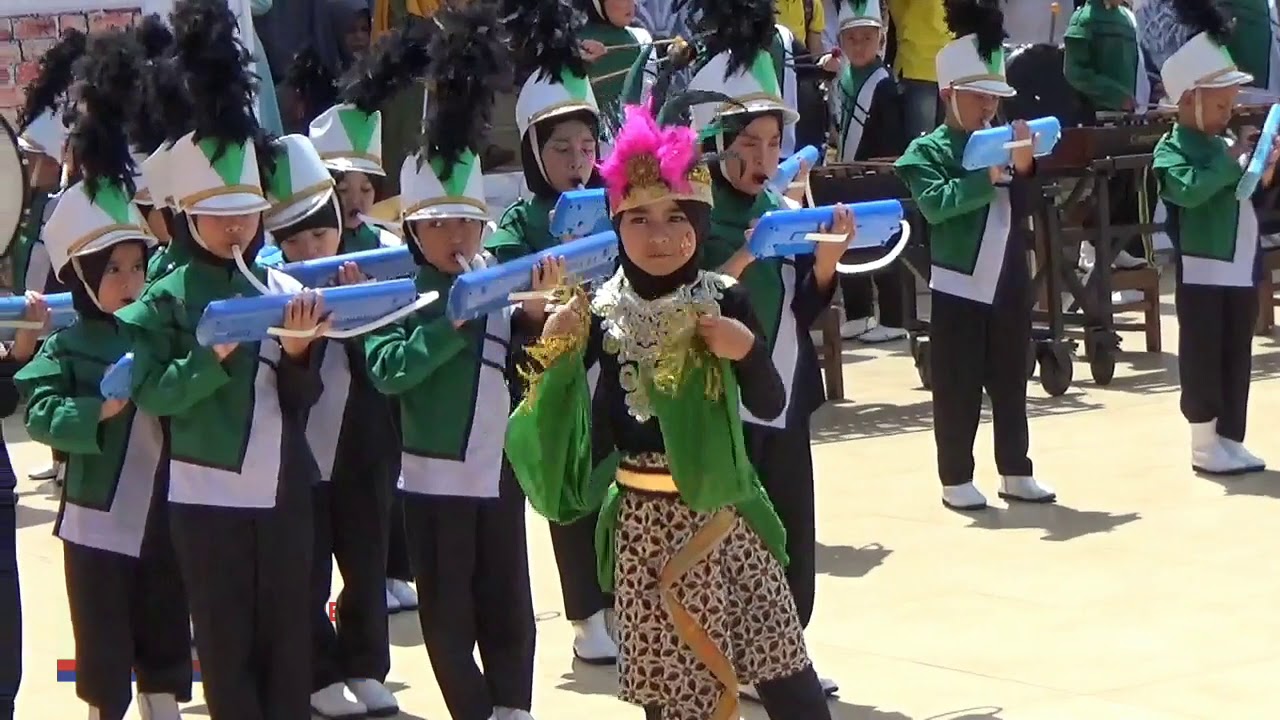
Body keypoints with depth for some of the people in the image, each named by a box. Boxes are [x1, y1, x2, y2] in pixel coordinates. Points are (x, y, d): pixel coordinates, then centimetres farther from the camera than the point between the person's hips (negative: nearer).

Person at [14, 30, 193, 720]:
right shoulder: (66, 347, -8)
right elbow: (40, 415, -17)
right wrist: (99, 410, -29)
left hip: (163, 512, 4)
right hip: (98, 516, -4)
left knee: (166, 633, 13)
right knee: (104, 645, 6)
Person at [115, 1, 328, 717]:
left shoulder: (284, 288, 5)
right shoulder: (166, 301, -3)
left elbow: (302, 401, 3)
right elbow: (152, 393, -13)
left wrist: (297, 350, -16)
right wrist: (214, 355, -24)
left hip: (283, 486, 3)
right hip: (209, 492, -3)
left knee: (290, 630, 8)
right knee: (226, 637, 3)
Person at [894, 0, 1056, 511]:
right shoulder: (927, 151, -6)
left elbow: (1023, 208, 6)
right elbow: (936, 204, -21)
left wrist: (1022, 167, -12)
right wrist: (987, 176, -25)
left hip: (1010, 283, 5)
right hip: (959, 288, -5)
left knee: (1011, 383, 11)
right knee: (958, 388, 0)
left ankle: (1016, 472, 19)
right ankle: (956, 480, 7)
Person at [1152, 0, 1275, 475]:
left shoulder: (1226, 146, 11)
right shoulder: (1172, 149, -9)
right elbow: (1188, 190, -29)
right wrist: (1230, 162, -22)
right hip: (1202, 271, -7)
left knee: (1237, 359, 11)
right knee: (1202, 358, -1)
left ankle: (1231, 441, 18)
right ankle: (1205, 446, 5)